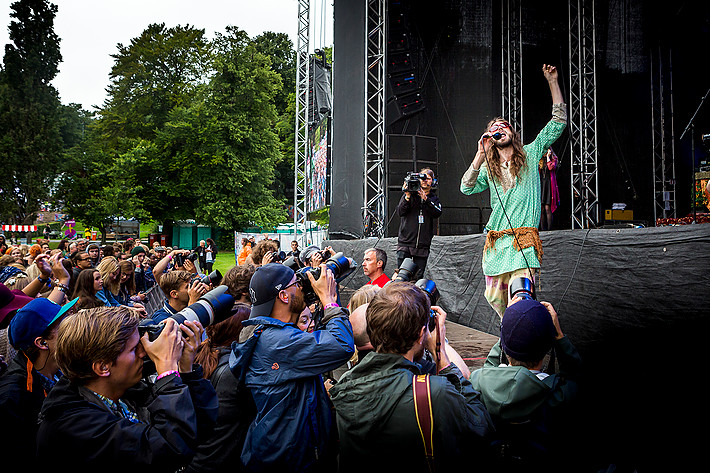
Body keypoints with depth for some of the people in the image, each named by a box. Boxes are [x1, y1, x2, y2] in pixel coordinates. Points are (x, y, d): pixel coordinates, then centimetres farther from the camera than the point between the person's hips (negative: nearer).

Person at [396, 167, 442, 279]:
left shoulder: (434, 198, 14)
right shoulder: (409, 194, 9)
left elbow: (437, 213, -6)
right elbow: (400, 212, -3)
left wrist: (425, 199, -17)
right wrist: (407, 197, -16)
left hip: (423, 245, 2)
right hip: (405, 242, -1)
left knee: (418, 277, 2)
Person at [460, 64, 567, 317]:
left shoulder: (531, 154, 10)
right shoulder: (488, 167, 15)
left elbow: (559, 121, 8)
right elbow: (466, 188, -2)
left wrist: (552, 82, 4)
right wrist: (480, 154, -8)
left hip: (524, 240, -3)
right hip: (496, 241, 3)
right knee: (494, 297, 8)